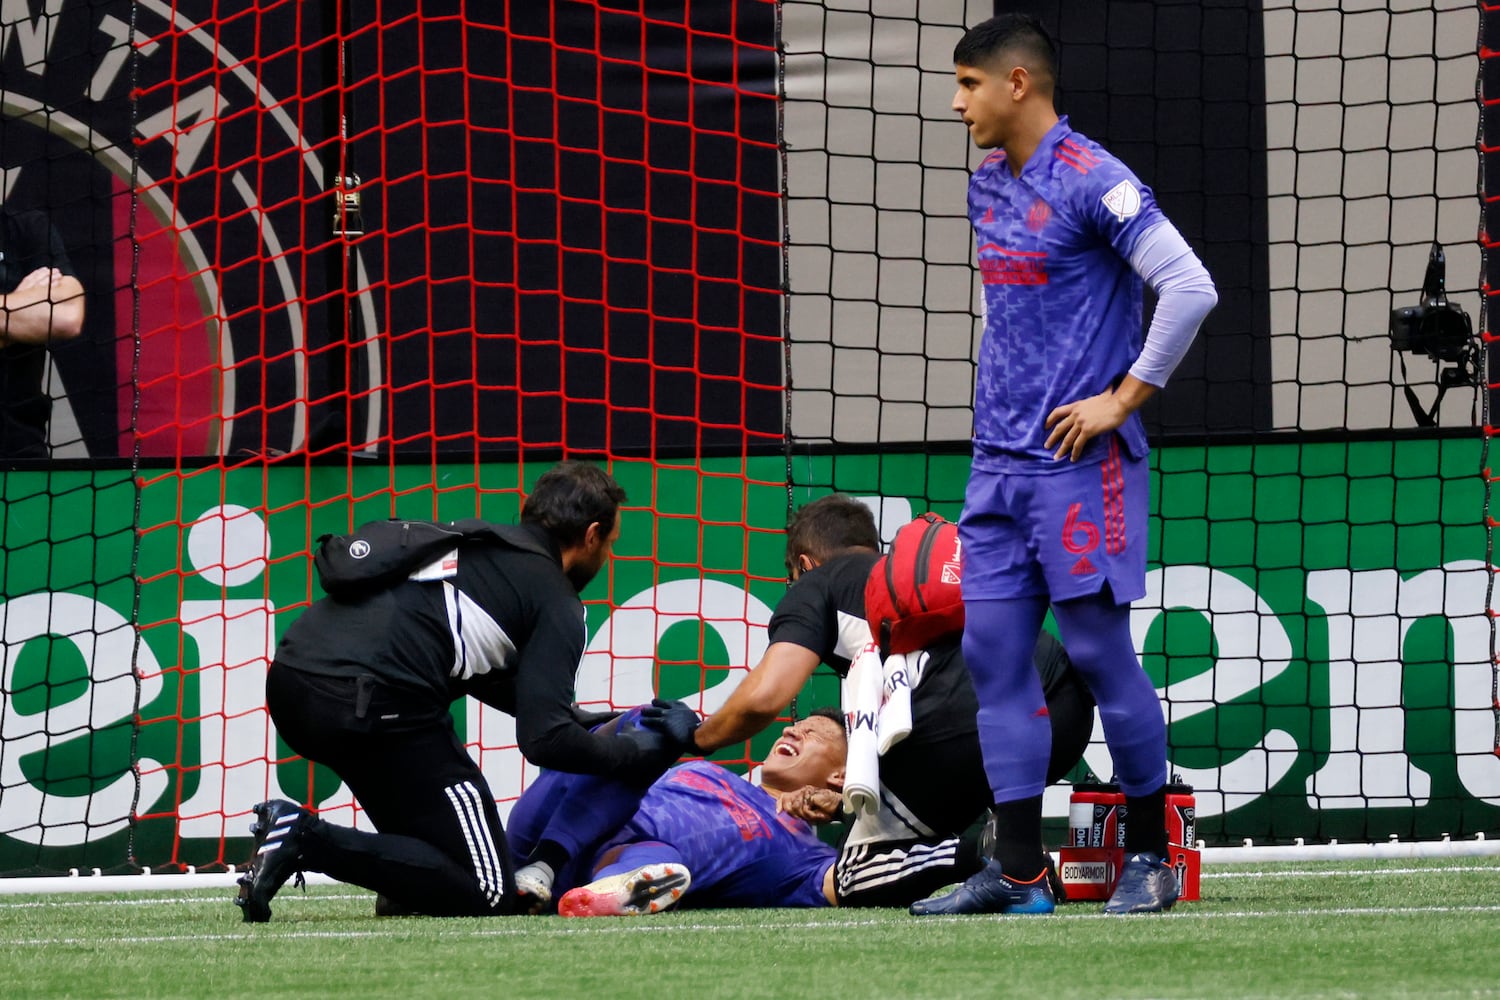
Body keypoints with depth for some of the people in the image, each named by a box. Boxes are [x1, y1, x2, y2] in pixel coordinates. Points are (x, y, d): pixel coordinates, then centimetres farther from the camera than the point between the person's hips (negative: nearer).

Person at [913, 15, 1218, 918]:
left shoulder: (1091, 182, -13)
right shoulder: (987, 185, 13)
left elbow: (1190, 288, -17)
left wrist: (1123, 399, -15)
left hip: (1079, 462, -8)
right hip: (1001, 461, 8)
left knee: (1101, 652, -4)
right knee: (995, 655, 2)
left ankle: (1151, 858, 7)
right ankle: (1018, 873, 3)